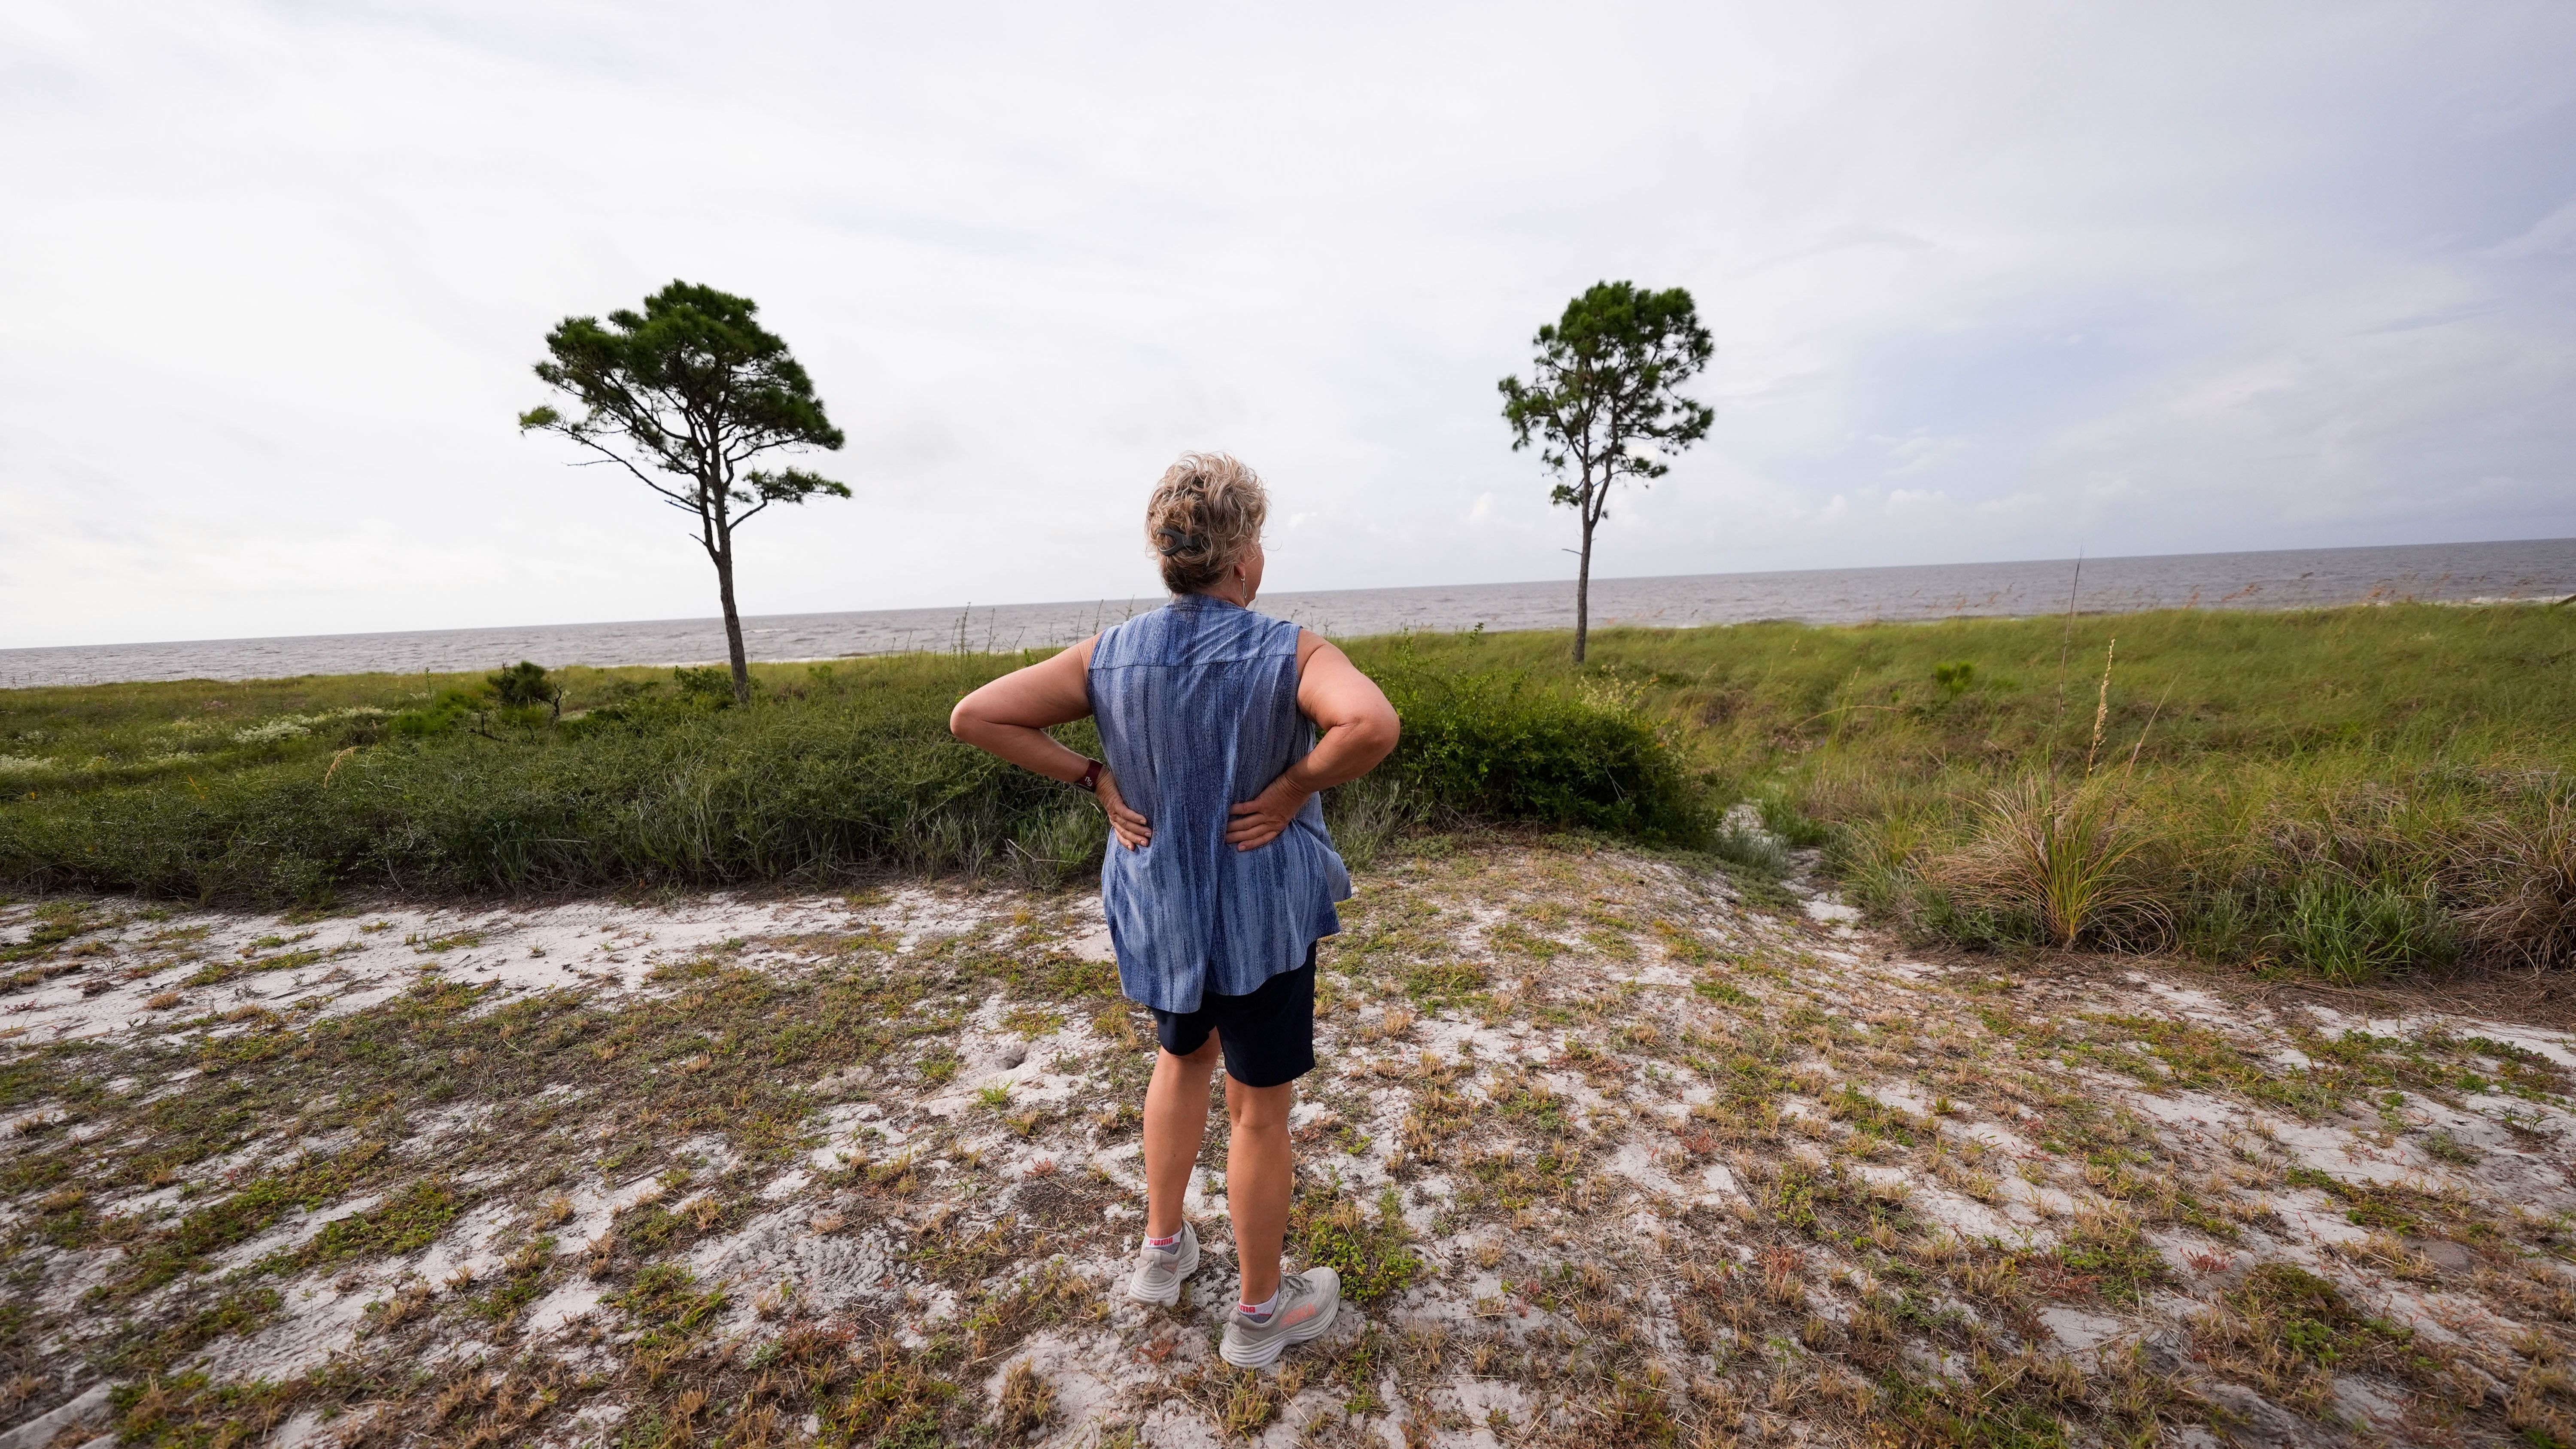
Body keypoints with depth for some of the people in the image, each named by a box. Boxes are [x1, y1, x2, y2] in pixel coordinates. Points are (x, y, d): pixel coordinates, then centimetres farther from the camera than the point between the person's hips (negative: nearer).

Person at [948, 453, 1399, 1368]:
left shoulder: (1109, 656, -7)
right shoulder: (1291, 655, -18)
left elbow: (975, 717, -7)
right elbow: (1372, 724, -38)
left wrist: (1095, 781, -5)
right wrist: (1295, 789, -21)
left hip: (1153, 904, 5)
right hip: (1261, 911, -4)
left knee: (1184, 1056, 31)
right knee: (1259, 1110, 15)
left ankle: (1162, 1251, 45)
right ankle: (1259, 1313, 37)